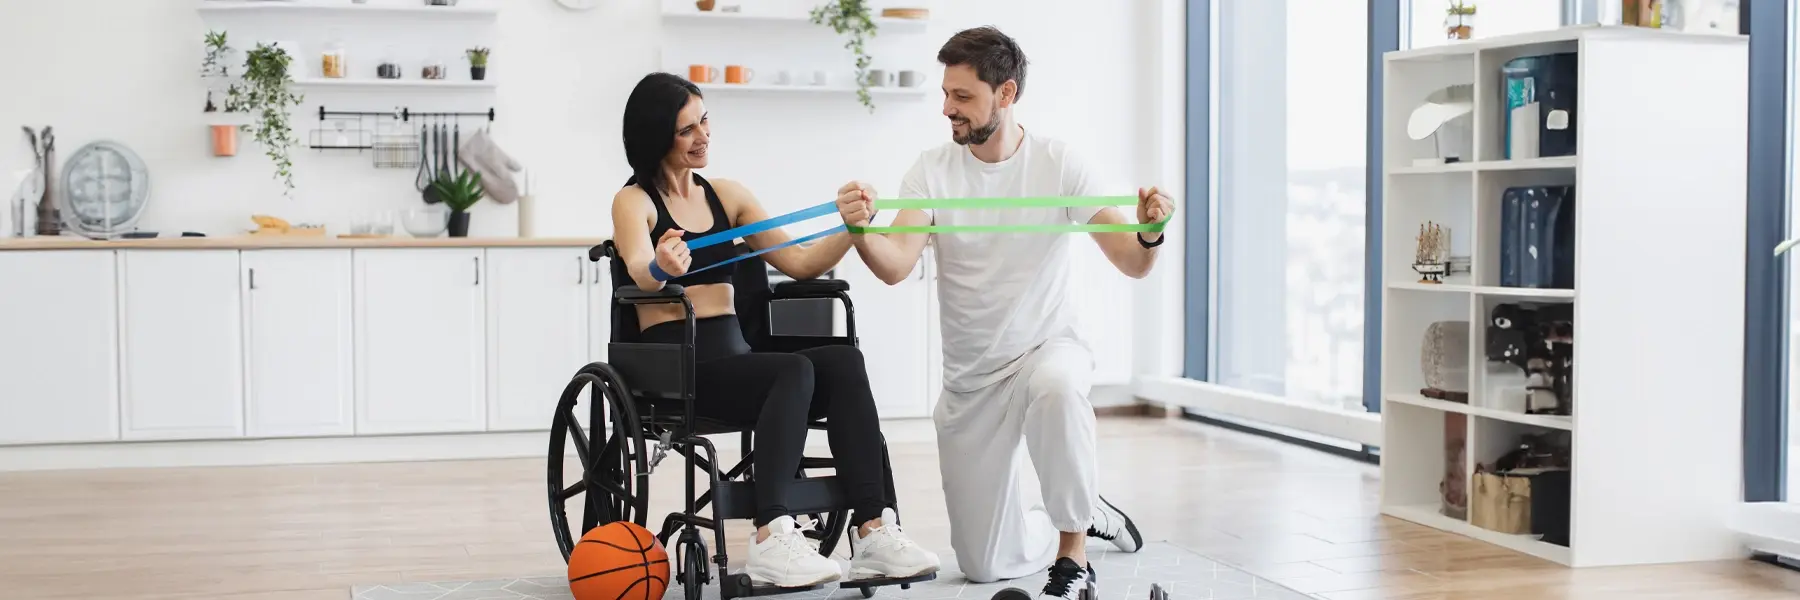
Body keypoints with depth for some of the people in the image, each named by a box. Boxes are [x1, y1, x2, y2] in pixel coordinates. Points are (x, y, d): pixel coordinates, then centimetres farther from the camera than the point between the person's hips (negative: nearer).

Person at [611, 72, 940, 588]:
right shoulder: (634, 202, 2)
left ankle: (872, 530, -34)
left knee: (844, 360, -25)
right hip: (674, 370, -5)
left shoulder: (726, 196, 18)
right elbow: (640, 270, -20)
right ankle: (771, 540, -43)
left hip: (733, 357, 5)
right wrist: (662, 267, -44)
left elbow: (800, 263, 12)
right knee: (794, 369, -33)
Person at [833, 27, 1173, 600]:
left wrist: (1149, 232, -40)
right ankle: (1084, 515, 35)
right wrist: (861, 231, -46)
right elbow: (896, 266, -24)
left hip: (1047, 345, -2)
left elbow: (1132, 263, -17)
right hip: (969, 379, 3)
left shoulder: (1059, 163, -11)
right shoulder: (932, 171, -9)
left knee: (1054, 387, -42)